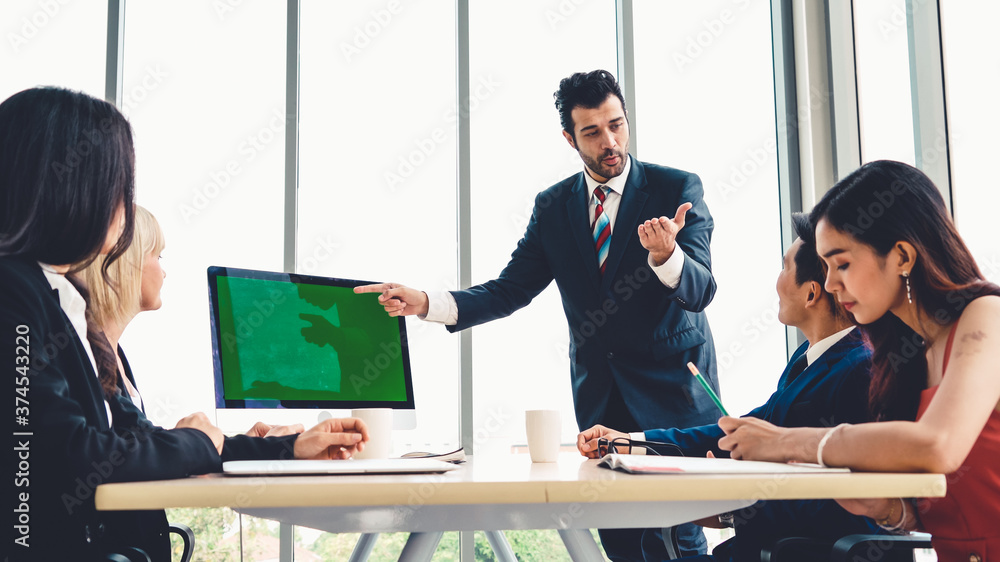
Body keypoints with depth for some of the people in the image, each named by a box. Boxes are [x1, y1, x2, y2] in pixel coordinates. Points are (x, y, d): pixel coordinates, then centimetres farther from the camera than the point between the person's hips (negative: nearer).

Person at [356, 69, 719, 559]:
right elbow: (509, 290, 3)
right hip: (599, 398, 3)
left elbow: (700, 291, -16)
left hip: (672, 391, -3)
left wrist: (665, 254, -39)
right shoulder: (552, 206, 4)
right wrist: (426, 303, -11)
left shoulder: (677, 188, -7)